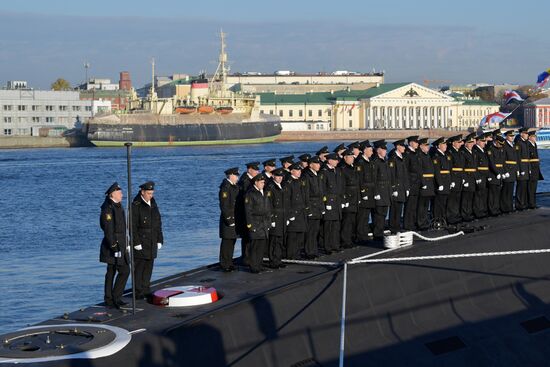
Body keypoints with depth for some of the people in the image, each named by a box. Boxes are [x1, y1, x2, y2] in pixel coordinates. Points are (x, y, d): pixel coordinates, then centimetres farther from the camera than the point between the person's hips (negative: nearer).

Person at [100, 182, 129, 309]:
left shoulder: (118, 207, 15)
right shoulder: (108, 209, -16)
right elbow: (108, 230, -21)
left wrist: (124, 245, 22)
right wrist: (114, 247, -24)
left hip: (119, 245, 10)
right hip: (114, 244, -10)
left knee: (111, 272, 10)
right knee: (124, 271, -10)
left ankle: (109, 300, 14)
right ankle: (116, 297, -5)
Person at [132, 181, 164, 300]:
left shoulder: (153, 204, 10)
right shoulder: (136, 205, -10)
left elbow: (158, 223, 14)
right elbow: (132, 226, -13)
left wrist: (159, 240, 10)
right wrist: (137, 243, -16)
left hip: (152, 243, 6)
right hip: (140, 242, -6)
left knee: (149, 267, 10)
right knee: (139, 267, -3)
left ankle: (146, 290, 19)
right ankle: (138, 292, 1)